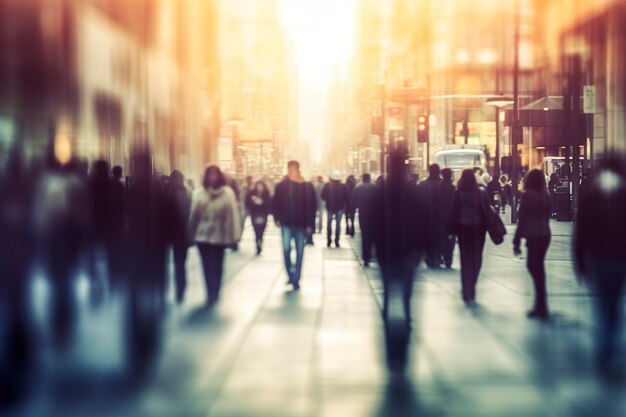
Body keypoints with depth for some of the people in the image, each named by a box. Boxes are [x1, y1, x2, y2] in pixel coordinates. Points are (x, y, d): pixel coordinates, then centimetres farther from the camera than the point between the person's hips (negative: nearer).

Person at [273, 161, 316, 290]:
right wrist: (277, 218, -5)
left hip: (301, 224, 0)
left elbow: (311, 206, -4)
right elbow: (276, 203, 4)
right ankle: (291, 275, 6)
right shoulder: (281, 186, 0)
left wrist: (310, 224, -8)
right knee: (286, 249, -11)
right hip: (286, 223, 0)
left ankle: (296, 279, 14)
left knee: (299, 252, 5)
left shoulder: (307, 187, -4)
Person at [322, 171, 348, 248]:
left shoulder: (327, 186, -9)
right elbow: (346, 198, -4)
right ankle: (337, 242, -1)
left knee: (329, 224, 14)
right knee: (338, 224, 5)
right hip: (340, 207, 0)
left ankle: (329, 241, 11)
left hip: (330, 207, 0)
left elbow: (323, 196, -7)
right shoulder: (343, 187, -7)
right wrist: (345, 205, 9)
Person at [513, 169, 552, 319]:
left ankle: (541, 308, -6)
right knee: (537, 266, 18)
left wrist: (516, 241, -8)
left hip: (533, 235, -7)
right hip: (545, 234, 7)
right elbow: (547, 216, 11)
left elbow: (522, 219, -11)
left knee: (534, 267, -3)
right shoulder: (546, 196, 8)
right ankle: (540, 305, 25)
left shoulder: (527, 196, -10)